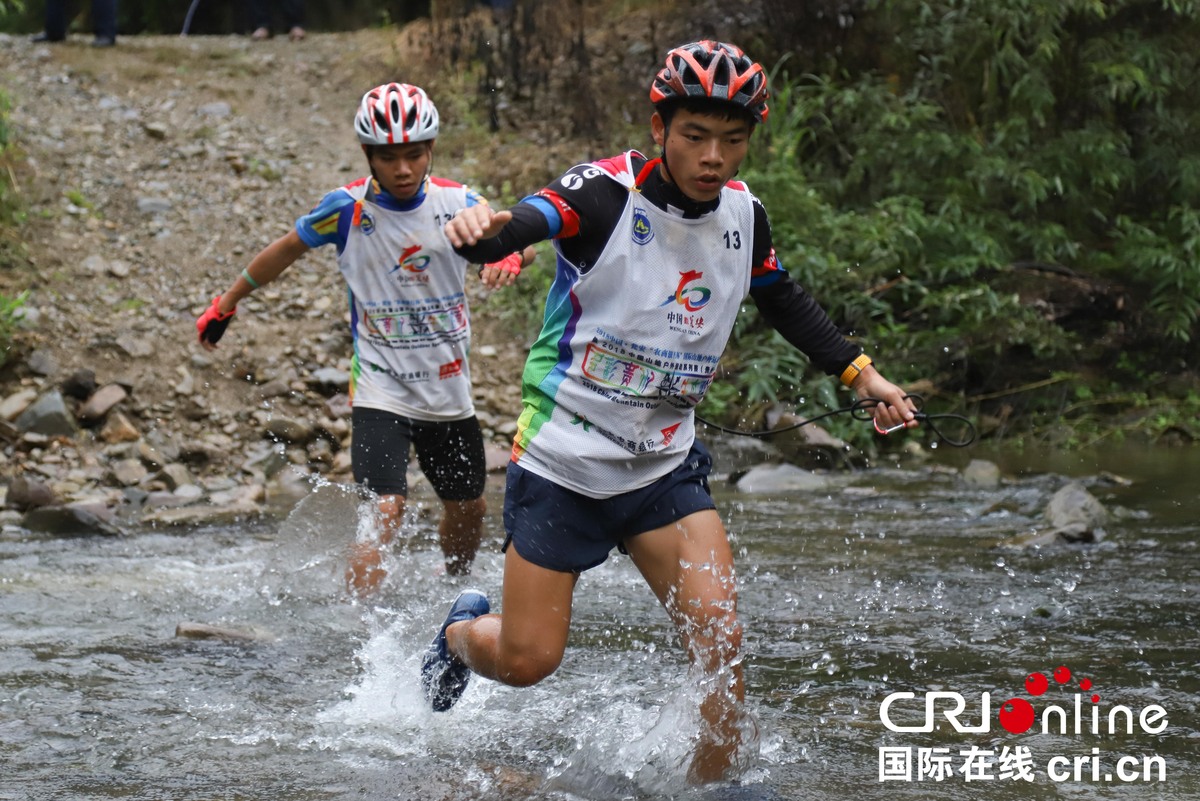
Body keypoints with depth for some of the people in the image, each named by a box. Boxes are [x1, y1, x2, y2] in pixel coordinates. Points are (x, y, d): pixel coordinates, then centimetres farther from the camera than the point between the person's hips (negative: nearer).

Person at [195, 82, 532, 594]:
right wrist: (225, 305, 13)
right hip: (380, 391, -4)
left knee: (468, 509, 18)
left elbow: (515, 239, -14)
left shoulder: (456, 202, -6)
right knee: (385, 513, -20)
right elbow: (287, 250, 4)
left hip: (449, 392, 4)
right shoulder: (347, 208, -10)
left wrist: (509, 257, -39)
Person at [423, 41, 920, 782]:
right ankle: (464, 631, 38)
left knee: (722, 643, -13)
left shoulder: (743, 214, 0)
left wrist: (861, 371, 13)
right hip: (562, 462, -4)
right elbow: (527, 223, -37)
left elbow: (785, 300, 19)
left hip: (665, 465, 4)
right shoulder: (606, 194, -19)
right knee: (529, 660, 4)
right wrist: (482, 229, -61)